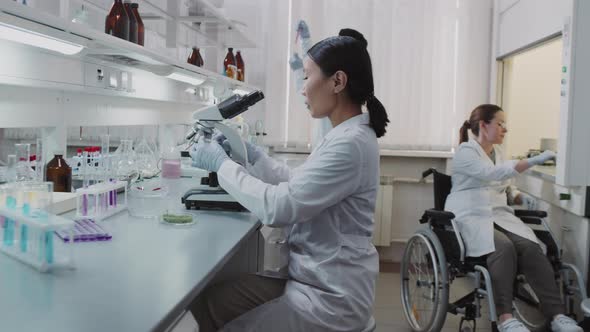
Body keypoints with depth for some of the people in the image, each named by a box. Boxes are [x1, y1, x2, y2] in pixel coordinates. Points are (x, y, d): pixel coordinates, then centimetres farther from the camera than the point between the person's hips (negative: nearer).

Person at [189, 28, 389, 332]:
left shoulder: (350, 144, -25)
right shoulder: (344, 136, 8)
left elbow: (278, 208, -28)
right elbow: (297, 184, 18)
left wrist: (222, 164, -15)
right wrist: (252, 156, 10)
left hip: (331, 298, -9)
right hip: (315, 279, 9)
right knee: (205, 302, 8)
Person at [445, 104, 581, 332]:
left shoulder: (497, 152, 21)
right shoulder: (465, 152, -4)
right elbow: (493, 173, -21)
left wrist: (521, 198, 5)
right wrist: (534, 161, -26)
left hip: (500, 215, 6)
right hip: (471, 217, -6)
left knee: (531, 248, -24)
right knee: (504, 248, -35)